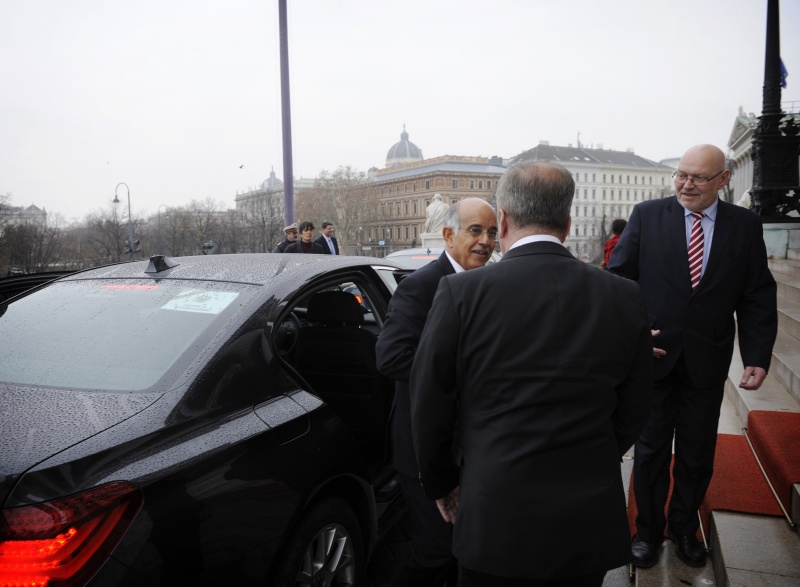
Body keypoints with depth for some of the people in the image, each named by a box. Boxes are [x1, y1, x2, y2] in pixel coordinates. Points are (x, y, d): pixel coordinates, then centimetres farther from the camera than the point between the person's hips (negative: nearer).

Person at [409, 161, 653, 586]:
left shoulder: (461, 292, -14)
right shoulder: (625, 298, -4)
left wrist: (441, 485, 8)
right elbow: (633, 412, 4)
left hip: (497, 519, -2)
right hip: (591, 522, 3)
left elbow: (429, 407, -7)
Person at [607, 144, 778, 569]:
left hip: (707, 361, 2)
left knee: (698, 453, 15)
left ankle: (684, 528, 38)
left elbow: (758, 298, 1)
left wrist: (758, 356, -8)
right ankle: (648, 530, 32)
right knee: (650, 450, 12)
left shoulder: (745, 226, 1)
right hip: (653, 354, -1)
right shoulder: (647, 215, -3)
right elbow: (618, 276, -3)